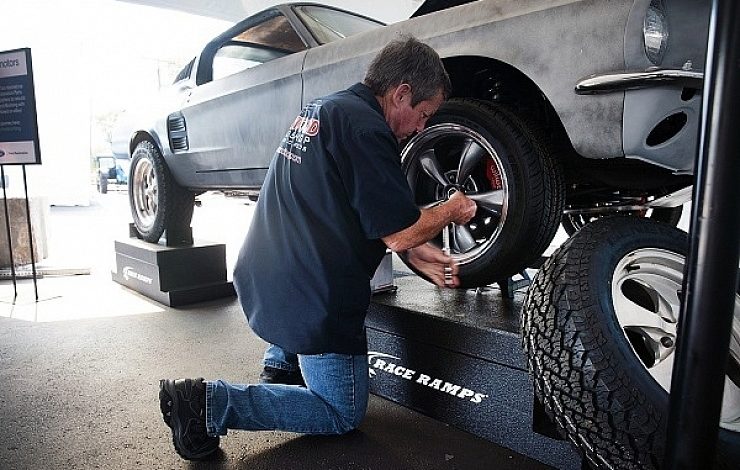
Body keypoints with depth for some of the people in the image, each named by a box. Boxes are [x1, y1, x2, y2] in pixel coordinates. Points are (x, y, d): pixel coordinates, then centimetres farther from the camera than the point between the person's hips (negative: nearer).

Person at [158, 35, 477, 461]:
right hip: (311, 300, -9)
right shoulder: (366, 128, -17)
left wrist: (416, 253, 16)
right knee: (343, 414, 11)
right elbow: (400, 233, -16)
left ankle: (280, 365, 28)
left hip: (263, 283, 9)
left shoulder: (323, 108, 13)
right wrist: (452, 210, 4)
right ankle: (211, 402, -4)